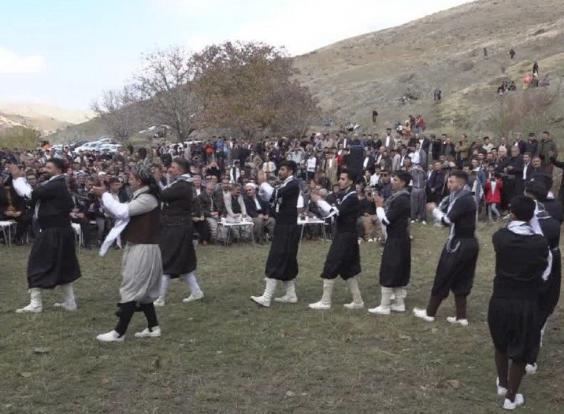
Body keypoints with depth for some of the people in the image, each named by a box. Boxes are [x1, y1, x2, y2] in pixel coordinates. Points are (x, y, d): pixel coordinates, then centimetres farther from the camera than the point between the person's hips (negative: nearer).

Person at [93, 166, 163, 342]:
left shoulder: (147, 198, -18)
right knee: (141, 289, 14)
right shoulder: (141, 197, 15)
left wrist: (104, 195, -14)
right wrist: (104, 197, 6)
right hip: (137, 248, 11)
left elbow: (122, 211, -24)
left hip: (143, 250, -11)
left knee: (131, 289, -7)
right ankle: (153, 327, 20)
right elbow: (122, 212, 16)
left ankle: (119, 332, -3)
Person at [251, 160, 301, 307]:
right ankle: (291, 295, 20)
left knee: (276, 261, -11)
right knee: (286, 261, 13)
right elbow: (269, 197, 14)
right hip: (282, 227, 10)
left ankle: (266, 298, -11)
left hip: (288, 228, -10)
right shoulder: (284, 185, 15)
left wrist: (263, 182, -12)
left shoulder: (294, 184, -14)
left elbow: (275, 195, -25)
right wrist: (262, 185, 0)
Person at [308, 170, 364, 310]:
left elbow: (336, 212, -24)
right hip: (343, 235, 10)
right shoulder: (343, 195, 13)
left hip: (346, 237, -10)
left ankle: (325, 302, 0)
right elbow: (330, 212, 13)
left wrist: (319, 201, -17)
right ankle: (357, 301, 20)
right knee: (348, 269, 13)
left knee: (331, 267, -6)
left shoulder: (352, 198, -16)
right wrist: (319, 201, -1)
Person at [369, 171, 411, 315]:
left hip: (396, 239, -10)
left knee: (388, 272, -4)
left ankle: (384, 306, 2)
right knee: (399, 271, 14)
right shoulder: (404, 197, 10)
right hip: (401, 238, 10)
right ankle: (399, 303, 20)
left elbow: (386, 220, -19)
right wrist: (383, 206, 8)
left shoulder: (400, 200, -20)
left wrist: (379, 206, -8)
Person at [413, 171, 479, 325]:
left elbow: (447, 220, -23)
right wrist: (437, 209, -5)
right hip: (468, 243, 10)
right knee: (460, 280, 14)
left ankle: (430, 313, 13)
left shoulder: (463, 200, -21)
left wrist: (434, 209, -8)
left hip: (459, 244, -10)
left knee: (443, 278, 2)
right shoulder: (465, 198, 11)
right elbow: (450, 215, 12)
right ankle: (461, 316, 17)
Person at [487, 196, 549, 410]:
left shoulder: (500, 237, -12)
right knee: (520, 352, 15)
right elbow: (543, 267, 3)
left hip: (500, 301, 2)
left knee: (501, 346, 25)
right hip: (527, 304, -1)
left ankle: (502, 385, 42)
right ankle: (511, 398, 26)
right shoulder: (540, 242, -13)